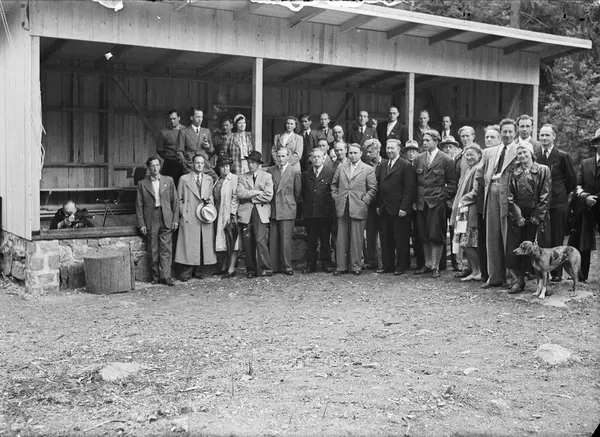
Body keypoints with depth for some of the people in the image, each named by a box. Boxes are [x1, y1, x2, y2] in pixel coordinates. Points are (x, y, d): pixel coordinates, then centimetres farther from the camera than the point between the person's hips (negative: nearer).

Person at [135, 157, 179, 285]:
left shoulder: (169, 180, 8)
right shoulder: (142, 183, 5)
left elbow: (175, 200, 9)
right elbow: (139, 205, 4)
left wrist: (175, 219, 2)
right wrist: (141, 224, -2)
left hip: (166, 219, 0)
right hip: (151, 221, 0)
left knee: (166, 249, -3)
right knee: (153, 251, 3)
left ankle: (165, 276, -2)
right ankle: (155, 276, 11)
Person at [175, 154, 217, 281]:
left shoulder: (209, 179, 16)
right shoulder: (184, 179, 6)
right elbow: (179, 199, 6)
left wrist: (210, 200, 1)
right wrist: (183, 214, -4)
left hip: (206, 217, 4)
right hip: (189, 218, -3)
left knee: (204, 245, 2)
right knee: (188, 245, -6)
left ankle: (199, 271, 12)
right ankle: (186, 273, 1)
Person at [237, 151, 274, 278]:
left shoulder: (267, 176, 9)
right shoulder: (243, 177, 15)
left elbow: (268, 196, -4)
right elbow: (240, 194, -1)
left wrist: (251, 197, -2)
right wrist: (256, 192, -7)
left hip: (261, 212, -3)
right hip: (246, 213, 3)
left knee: (260, 240, -14)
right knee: (248, 243, 1)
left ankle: (265, 269, -8)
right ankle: (251, 270, 9)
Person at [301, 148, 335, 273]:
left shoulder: (330, 173, 0)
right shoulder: (305, 174, 11)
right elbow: (302, 192, 17)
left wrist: (330, 205, -3)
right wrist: (306, 204, 9)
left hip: (325, 212, -3)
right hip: (309, 212, 3)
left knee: (325, 240, 4)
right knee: (311, 241, 6)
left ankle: (326, 263, 14)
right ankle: (311, 265, 11)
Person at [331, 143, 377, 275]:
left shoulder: (368, 169, 3)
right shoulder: (341, 168, 13)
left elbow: (372, 189, 1)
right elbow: (334, 184, 20)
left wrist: (364, 201, -6)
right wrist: (336, 197, 8)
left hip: (358, 208, -3)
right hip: (342, 208, 3)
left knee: (356, 239, 1)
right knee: (341, 239, 4)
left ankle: (356, 266, 10)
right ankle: (341, 266, 11)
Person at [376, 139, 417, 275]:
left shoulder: (406, 165, -6)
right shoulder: (382, 165, 14)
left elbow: (409, 188, -11)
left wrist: (404, 207, -16)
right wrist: (378, 205, 9)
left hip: (399, 210, -6)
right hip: (384, 209, 6)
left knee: (400, 239, 1)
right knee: (385, 238, 9)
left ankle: (401, 266, 11)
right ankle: (387, 265, 17)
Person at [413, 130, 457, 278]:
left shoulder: (446, 160, -2)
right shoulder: (418, 159, 11)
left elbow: (452, 183, 1)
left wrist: (445, 198, -5)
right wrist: (415, 200, 7)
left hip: (437, 203, -4)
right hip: (421, 203, 4)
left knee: (436, 236, -3)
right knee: (424, 236, 8)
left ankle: (435, 267, 5)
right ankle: (428, 264, 19)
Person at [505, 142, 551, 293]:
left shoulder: (543, 170, 3)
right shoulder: (514, 172, 9)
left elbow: (545, 196, -2)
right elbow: (510, 197, 4)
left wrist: (537, 216, -10)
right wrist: (517, 216, -6)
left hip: (535, 216, -2)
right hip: (517, 216, 2)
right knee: (513, 248, -4)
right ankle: (518, 280, 6)